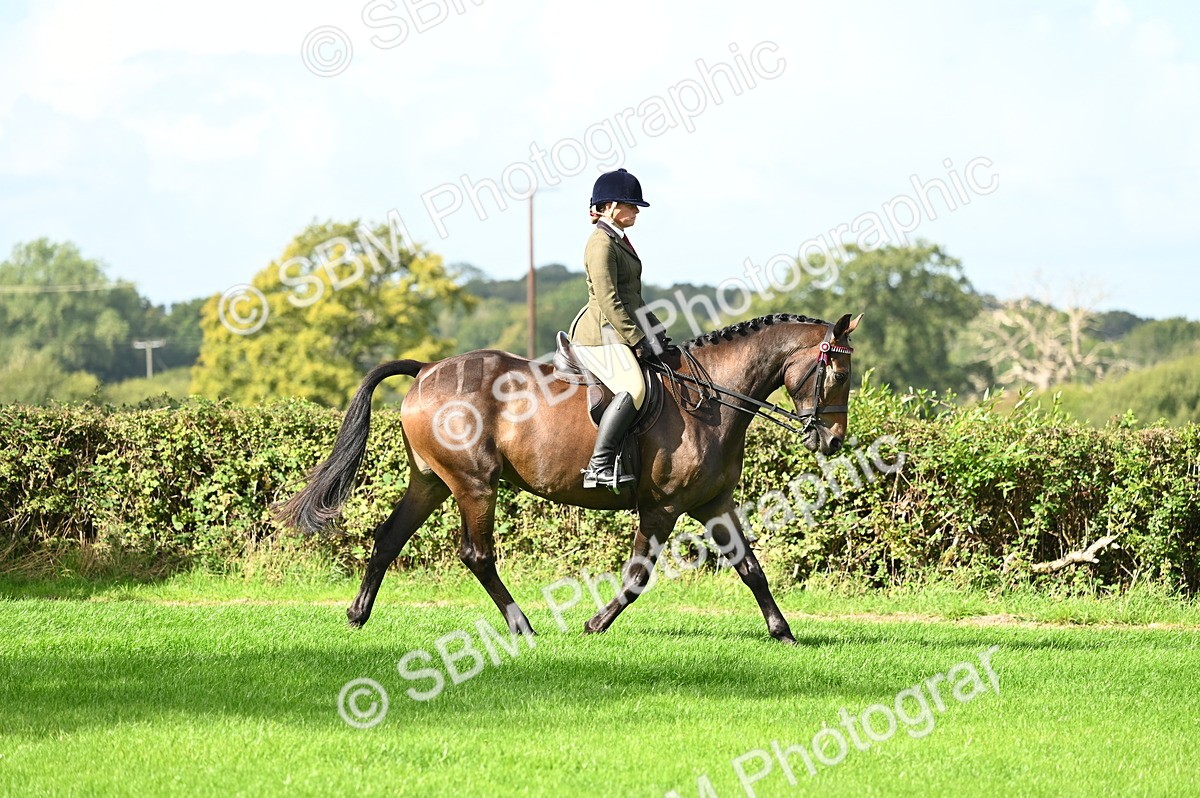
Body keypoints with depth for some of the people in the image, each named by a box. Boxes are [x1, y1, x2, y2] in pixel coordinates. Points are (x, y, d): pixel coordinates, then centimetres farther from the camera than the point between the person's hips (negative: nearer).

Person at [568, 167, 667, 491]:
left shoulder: (619, 241, 20)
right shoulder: (601, 244, -12)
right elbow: (608, 302, -19)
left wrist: (656, 333, 18)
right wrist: (639, 342, -19)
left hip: (618, 334, 11)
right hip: (601, 336, -11)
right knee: (633, 389, -30)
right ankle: (599, 467, -33)